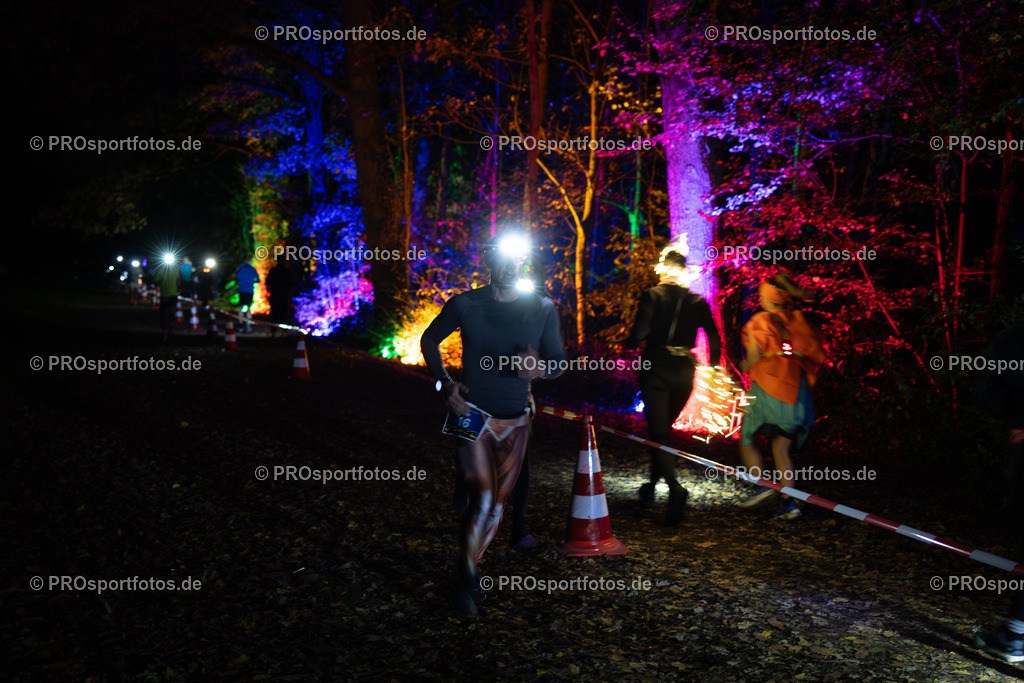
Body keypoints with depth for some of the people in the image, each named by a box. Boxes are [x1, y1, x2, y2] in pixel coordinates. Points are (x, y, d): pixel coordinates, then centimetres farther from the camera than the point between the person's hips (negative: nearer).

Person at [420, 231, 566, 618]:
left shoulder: (542, 309, -1)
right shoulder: (465, 305, -5)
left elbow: (560, 362, 4)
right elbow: (429, 339, 10)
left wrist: (540, 370, -20)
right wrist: (444, 383, -4)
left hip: (514, 420, 3)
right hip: (472, 414, -3)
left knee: (497, 502, 11)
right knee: (482, 498, -15)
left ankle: (472, 568, 32)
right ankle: (465, 578, 5)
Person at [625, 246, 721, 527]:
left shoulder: (652, 295, -5)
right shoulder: (697, 301, 5)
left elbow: (640, 331, -16)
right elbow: (714, 338, 0)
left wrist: (627, 345, 4)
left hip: (656, 368, -4)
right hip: (684, 372, 4)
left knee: (658, 432, -5)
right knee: (664, 428, 21)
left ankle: (675, 488, -26)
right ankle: (651, 486, 29)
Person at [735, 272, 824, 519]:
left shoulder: (760, 321, -1)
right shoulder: (800, 321, 11)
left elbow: (754, 357, -7)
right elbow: (816, 355, 7)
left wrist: (745, 366, 12)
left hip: (768, 390, -5)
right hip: (798, 391, 5)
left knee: (746, 438, 11)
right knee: (781, 448, 9)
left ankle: (762, 486, -3)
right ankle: (788, 502, 0)